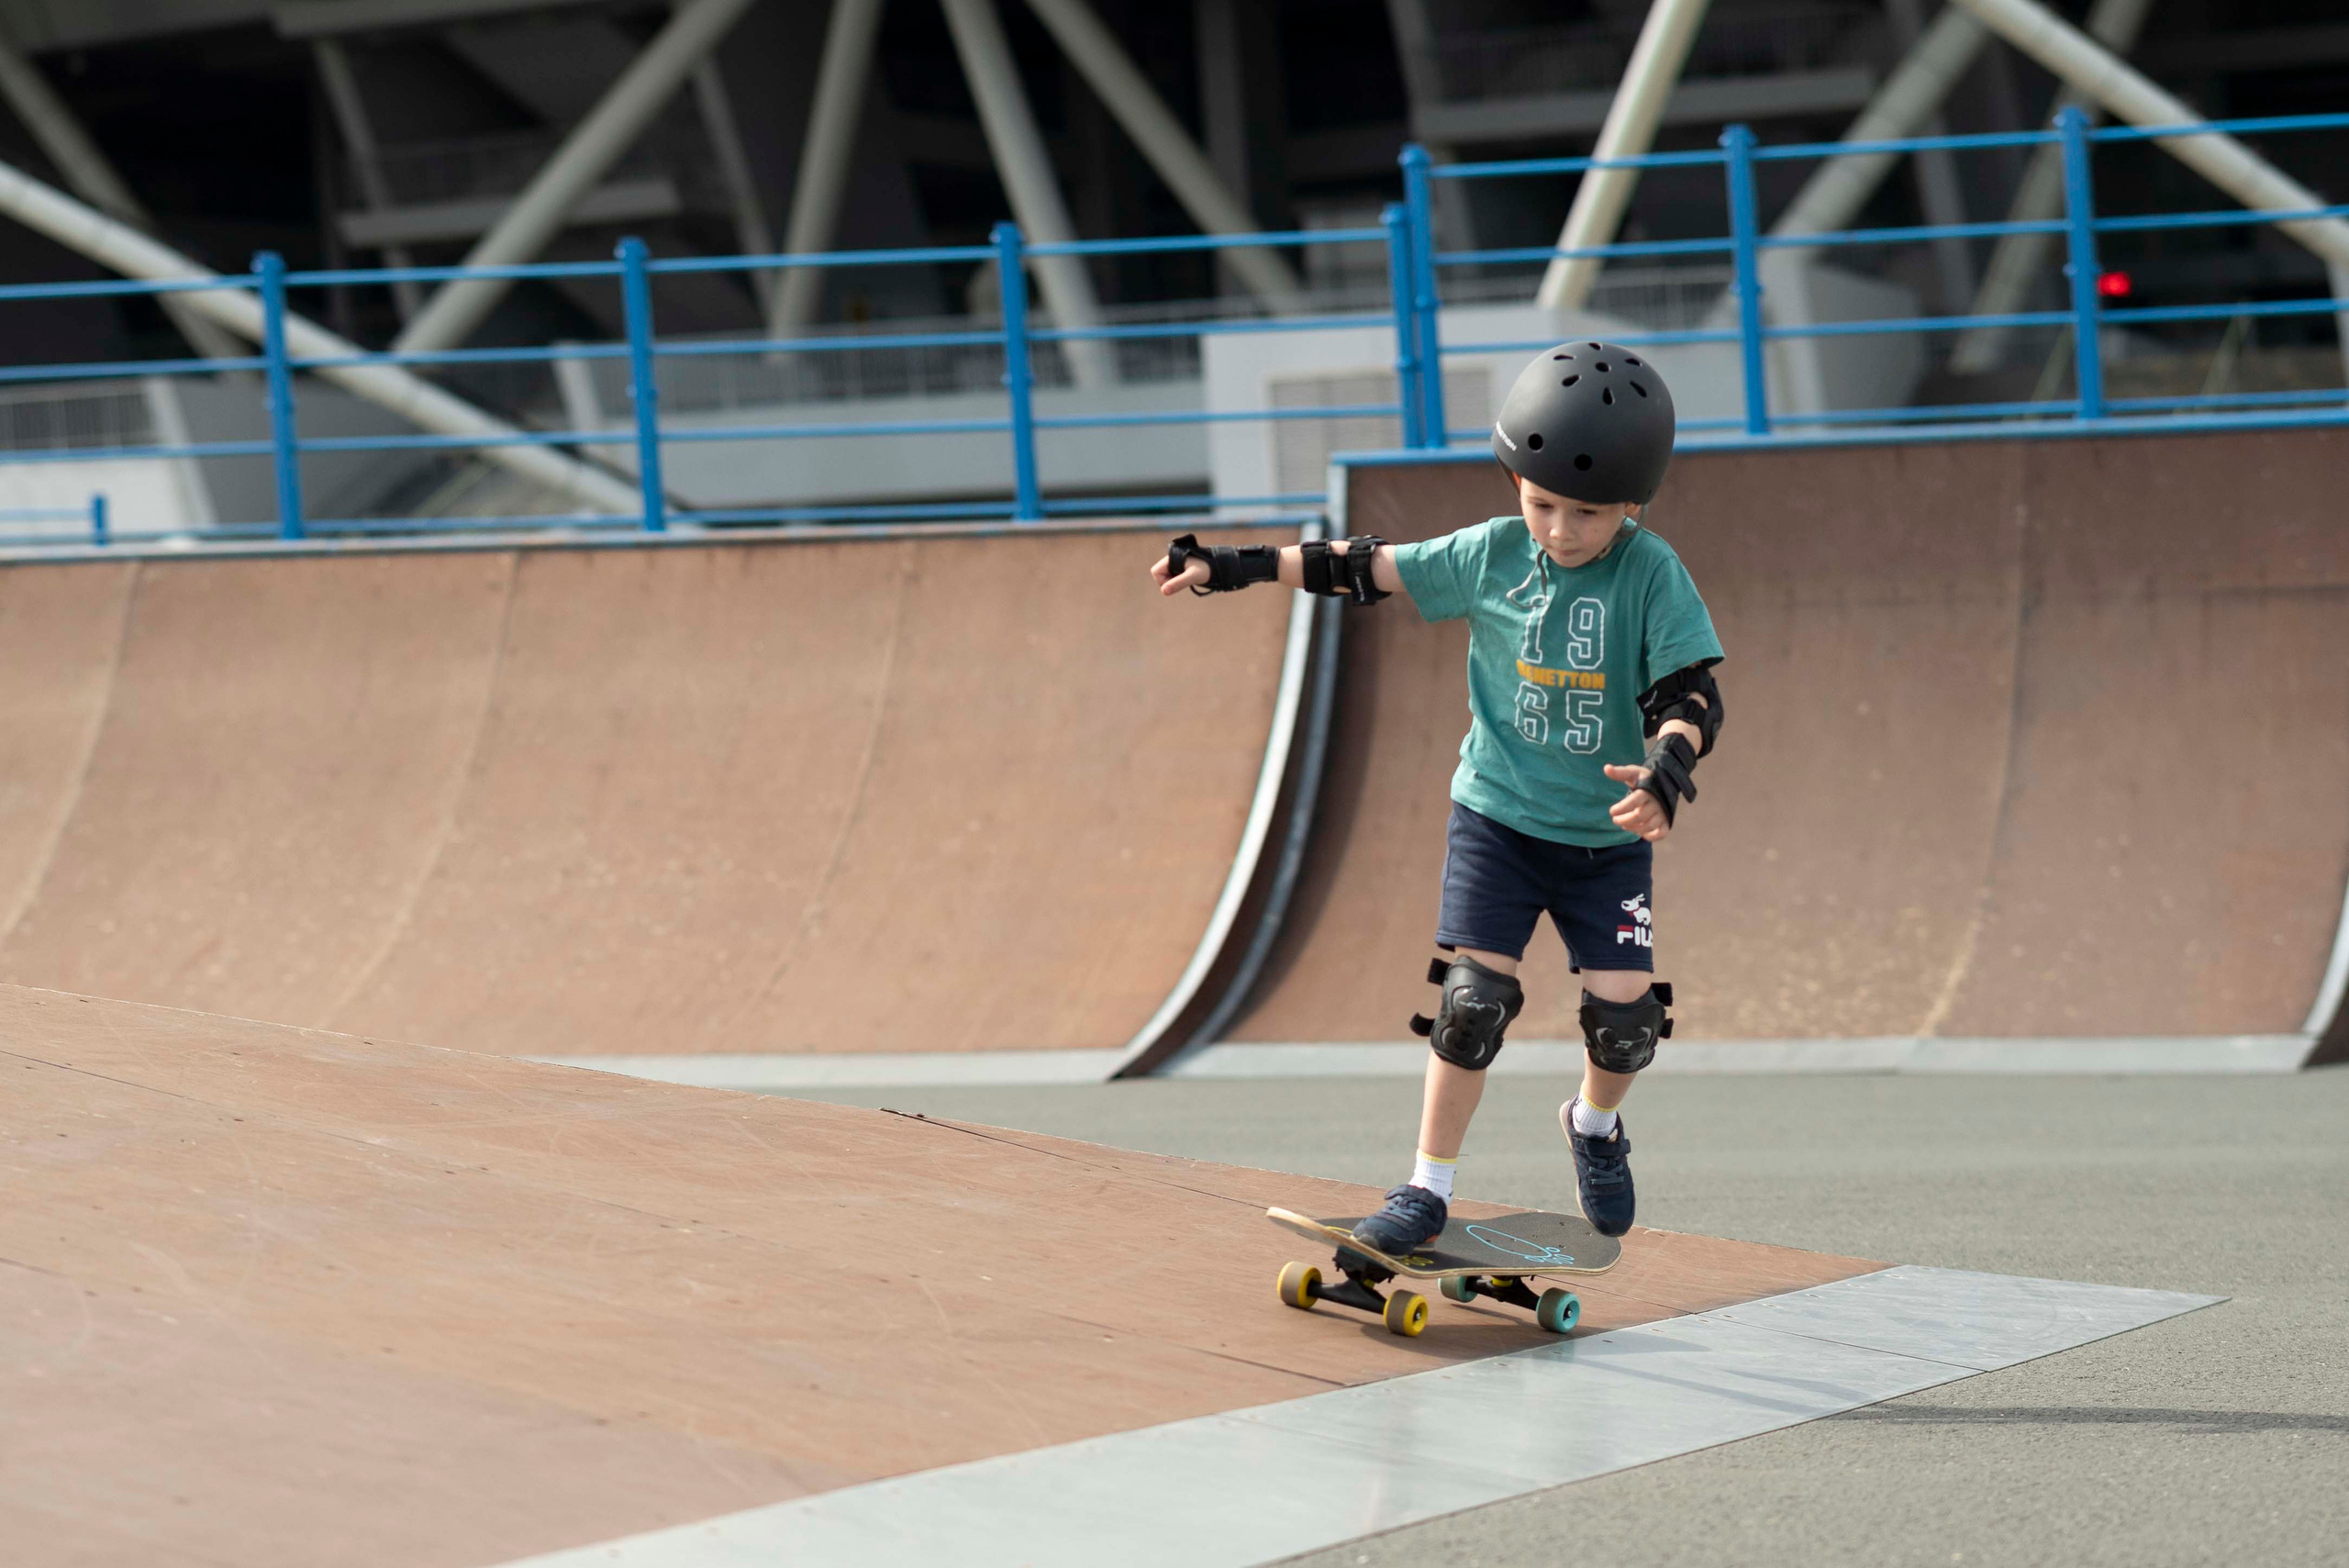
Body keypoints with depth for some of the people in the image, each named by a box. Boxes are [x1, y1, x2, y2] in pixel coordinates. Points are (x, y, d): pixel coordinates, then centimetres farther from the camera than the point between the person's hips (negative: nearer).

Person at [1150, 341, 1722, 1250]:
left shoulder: (1651, 576, -13)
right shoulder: (1490, 555, -5)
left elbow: (1691, 693, -20)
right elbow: (1367, 569, 3)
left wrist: (1668, 769, -41)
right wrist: (1233, 567, 4)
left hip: (1605, 836, -1)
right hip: (1497, 813, 1)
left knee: (1626, 1009, -8)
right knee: (1473, 994, -10)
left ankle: (1595, 1123, 27)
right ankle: (1429, 1186, 3)